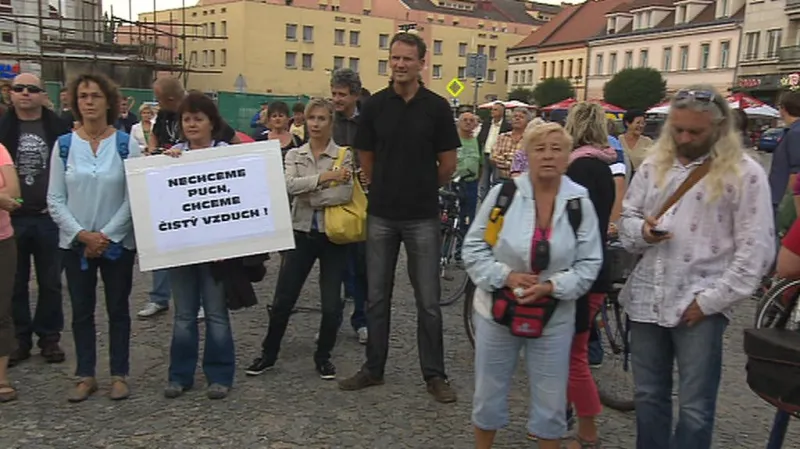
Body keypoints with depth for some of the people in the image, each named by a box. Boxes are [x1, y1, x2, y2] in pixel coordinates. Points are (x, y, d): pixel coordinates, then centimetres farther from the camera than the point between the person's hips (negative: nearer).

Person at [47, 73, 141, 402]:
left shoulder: (126, 144, -4)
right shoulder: (64, 145, 0)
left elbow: (134, 197, -7)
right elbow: (54, 199, 0)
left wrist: (106, 235, -13)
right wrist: (82, 235, -11)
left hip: (118, 242, -2)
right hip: (75, 243, 2)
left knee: (118, 310, 8)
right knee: (81, 312, 10)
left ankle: (119, 375, 19)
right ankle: (85, 376, 22)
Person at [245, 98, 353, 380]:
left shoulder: (344, 155, -2)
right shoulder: (294, 155, 6)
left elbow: (346, 193, -18)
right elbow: (289, 185, -14)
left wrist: (309, 197, -14)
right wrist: (325, 177, -22)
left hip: (332, 235, -2)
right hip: (302, 233, 2)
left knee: (331, 304, 0)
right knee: (282, 300, 5)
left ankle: (323, 356, 22)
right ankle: (268, 354, 24)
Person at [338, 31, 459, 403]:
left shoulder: (437, 107, -4)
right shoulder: (375, 105, 1)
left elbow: (448, 165, 1)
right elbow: (366, 159, 9)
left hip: (423, 217, -2)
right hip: (381, 215, 2)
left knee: (428, 301, 5)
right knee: (377, 297, 11)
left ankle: (434, 374, 17)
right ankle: (373, 368, 24)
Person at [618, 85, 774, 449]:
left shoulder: (744, 173, -6)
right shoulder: (653, 165, 8)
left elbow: (756, 250, -8)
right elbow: (626, 218, 14)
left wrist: (710, 300, -11)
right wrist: (641, 230, -10)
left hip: (700, 303, -4)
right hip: (646, 298, 5)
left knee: (695, 409, 3)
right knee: (648, 396, 16)